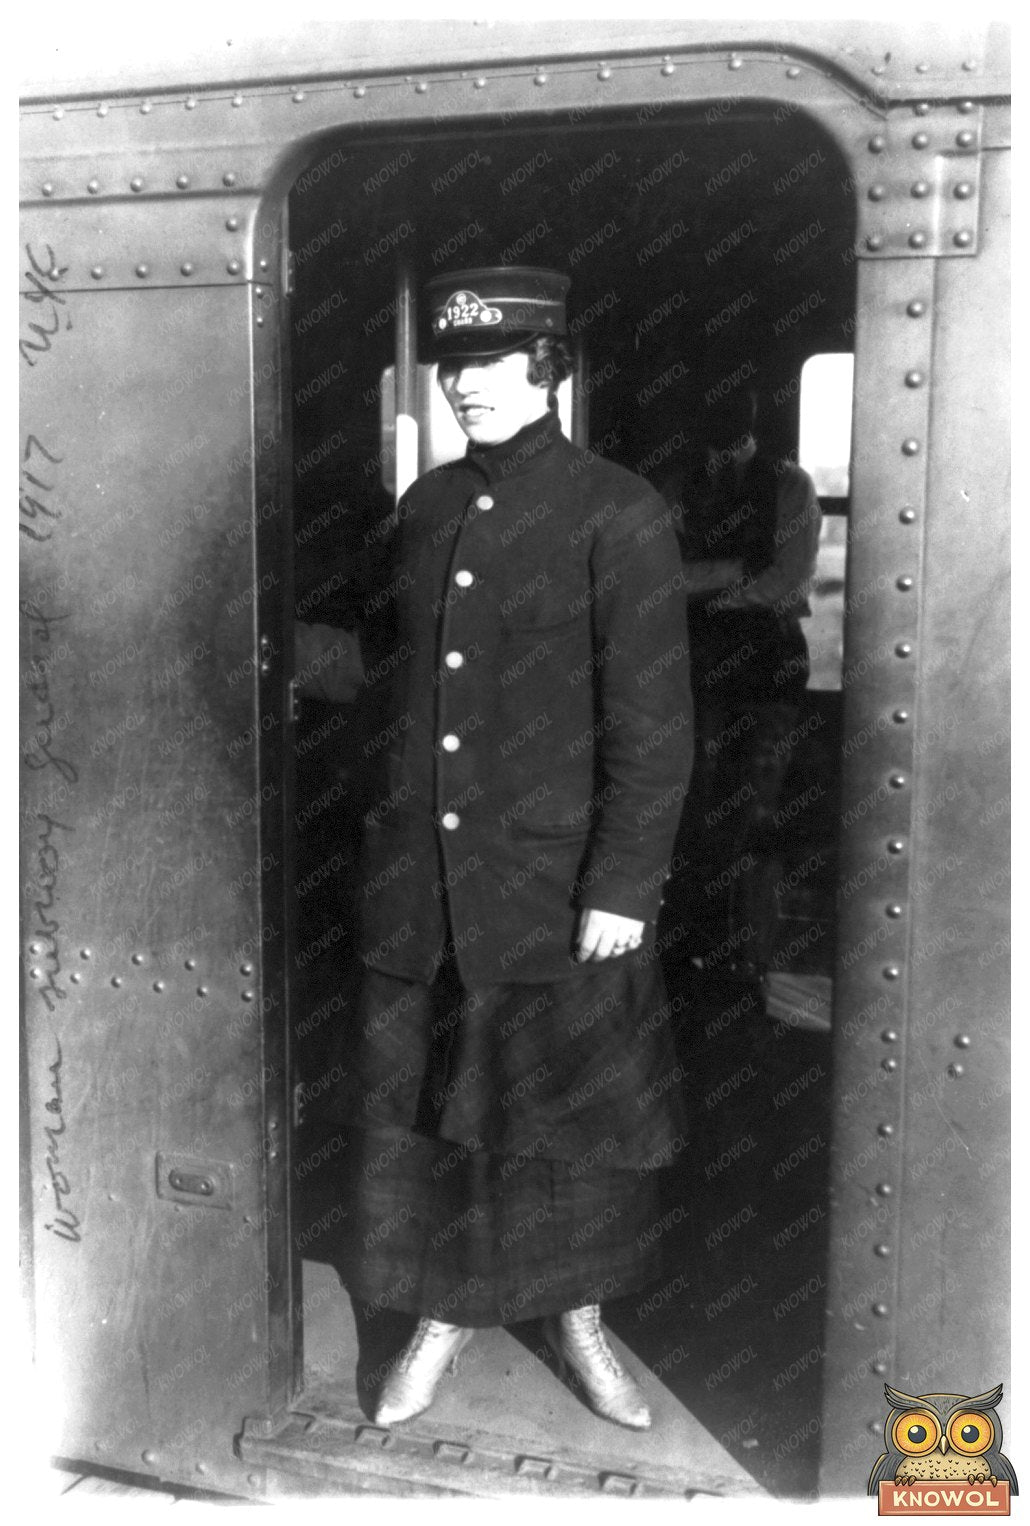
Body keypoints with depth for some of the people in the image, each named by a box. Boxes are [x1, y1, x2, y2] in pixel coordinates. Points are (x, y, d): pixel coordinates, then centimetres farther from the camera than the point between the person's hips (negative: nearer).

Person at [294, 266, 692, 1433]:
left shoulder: (617, 515, -9)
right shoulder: (427, 505, 8)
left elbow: (650, 723, -12)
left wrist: (623, 886, -15)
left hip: (558, 885, -4)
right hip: (419, 877, 5)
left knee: (574, 1112, 11)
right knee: (421, 1102, 13)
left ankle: (578, 1315, 35)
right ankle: (443, 1313, 35)